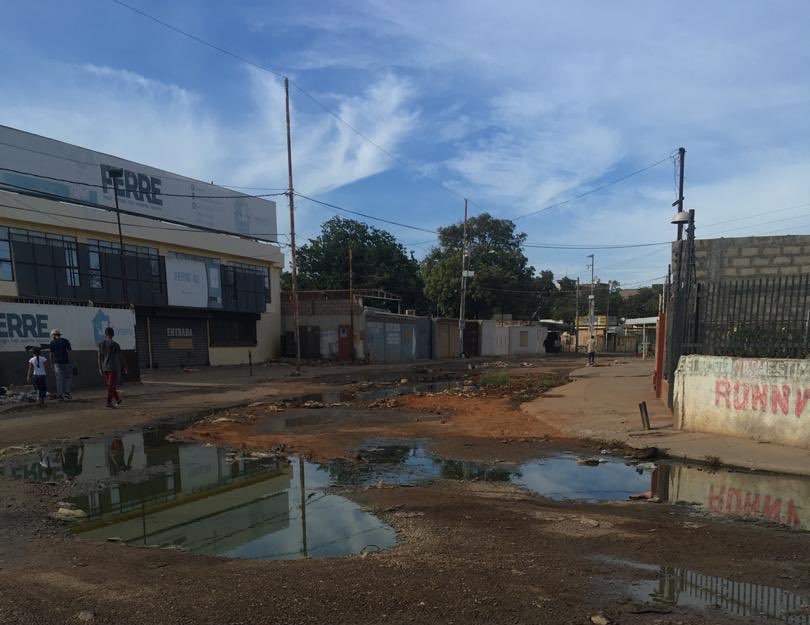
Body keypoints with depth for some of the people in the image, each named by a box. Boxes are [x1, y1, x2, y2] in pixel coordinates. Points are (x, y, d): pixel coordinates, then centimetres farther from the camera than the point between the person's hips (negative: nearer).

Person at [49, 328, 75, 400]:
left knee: (59, 379, 5)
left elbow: (51, 355, 6)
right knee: (68, 377, 10)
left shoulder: (52, 343, 5)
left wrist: (52, 365, 14)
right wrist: (72, 363, -4)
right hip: (66, 362, -1)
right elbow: (69, 352, -6)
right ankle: (67, 393, 2)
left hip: (57, 363, 1)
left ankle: (60, 395, 4)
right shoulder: (65, 341, 0)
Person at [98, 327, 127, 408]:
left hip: (104, 368, 5)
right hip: (113, 368, -5)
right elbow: (120, 357, -4)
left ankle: (117, 399, 25)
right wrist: (124, 367, 6)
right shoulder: (115, 345, -10)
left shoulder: (101, 344, 2)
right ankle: (109, 402, -3)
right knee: (111, 385, -1)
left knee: (110, 385, 16)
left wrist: (100, 368, 13)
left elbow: (100, 357, 5)